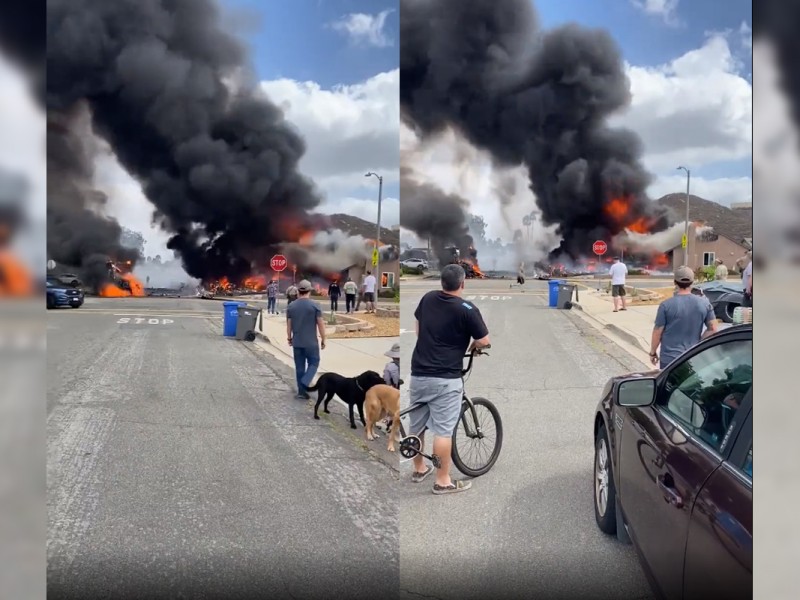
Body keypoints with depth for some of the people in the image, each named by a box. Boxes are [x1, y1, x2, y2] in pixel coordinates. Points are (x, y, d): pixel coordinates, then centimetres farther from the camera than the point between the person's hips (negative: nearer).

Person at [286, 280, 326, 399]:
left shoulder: (291, 306, 1)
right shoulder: (314, 305, -9)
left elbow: (289, 325, 6)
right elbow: (320, 324, -8)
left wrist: (289, 338, 20)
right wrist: (323, 340, 2)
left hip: (297, 342, 3)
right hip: (311, 342, -3)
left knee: (299, 367, 11)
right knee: (313, 363, 10)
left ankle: (301, 391, 12)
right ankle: (304, 384, -11)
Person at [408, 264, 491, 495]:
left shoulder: (428, 298, 5)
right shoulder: (467, 310, -12)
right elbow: (484, 341, -4)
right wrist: (471, 346, 17)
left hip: (418, 374, 6)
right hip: (445, 379, -6)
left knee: (416, 426, 16)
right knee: (443, 430, -1)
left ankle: (419, 469, 31)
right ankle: (443, 481, 5)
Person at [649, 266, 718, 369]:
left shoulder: (666, 305, -13)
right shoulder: (704, 303, -2)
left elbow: (657, 332, -8)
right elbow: (712, 329, 0)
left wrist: (653, 352, 4)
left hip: (670, 358, -3)